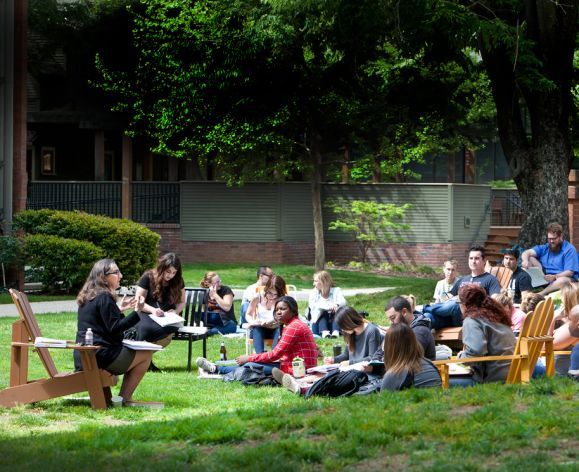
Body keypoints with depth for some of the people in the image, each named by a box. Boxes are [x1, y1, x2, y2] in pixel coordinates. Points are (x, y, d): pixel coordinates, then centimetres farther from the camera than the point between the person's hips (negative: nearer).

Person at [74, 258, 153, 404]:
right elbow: (114, 328, -20)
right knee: (146, 354, 2)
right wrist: (137, 312, -20)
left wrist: (119, 310, 22)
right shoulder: (104, 298, -14)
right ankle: (125, 398, 1)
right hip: (100, 356, -10)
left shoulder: (89, 297, 16)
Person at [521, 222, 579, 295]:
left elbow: (569, 272, -13)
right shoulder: (544, 248, 14)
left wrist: (554, 277, -30)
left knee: (563, 280, -39)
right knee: (530, 259, -7)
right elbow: (527, 253, -2)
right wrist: (525, 261, -26)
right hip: (544, 278, 5)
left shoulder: (570, 250, -2)